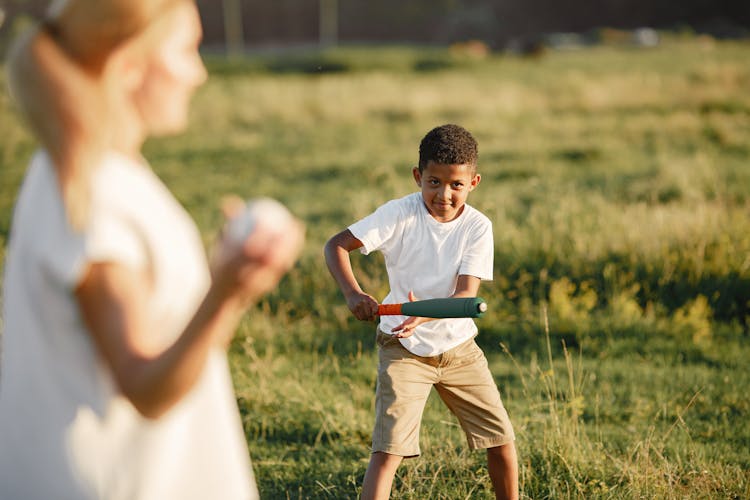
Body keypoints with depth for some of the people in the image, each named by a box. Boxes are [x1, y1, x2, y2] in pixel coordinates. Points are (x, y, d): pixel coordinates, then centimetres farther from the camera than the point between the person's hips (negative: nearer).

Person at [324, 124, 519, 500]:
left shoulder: (478, 227, -10)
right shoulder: (399, 214, -16)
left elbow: (467, 292, -19)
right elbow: (336, 245, -18)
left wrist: (426, 312, -39)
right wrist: (352, 293, -36)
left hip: (459, 347, 3)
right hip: (404, 350, -3)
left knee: (502, 440, 6)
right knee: (389, 448, -14)